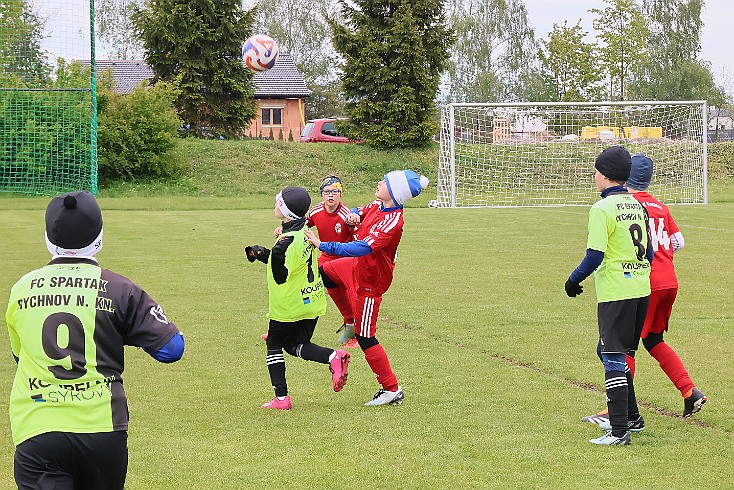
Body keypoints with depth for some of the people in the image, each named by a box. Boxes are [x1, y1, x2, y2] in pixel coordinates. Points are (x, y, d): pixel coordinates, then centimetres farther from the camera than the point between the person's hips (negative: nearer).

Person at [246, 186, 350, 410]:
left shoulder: (290, 240, -25)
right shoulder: (306, 231, 4)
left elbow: (281, 277, -22)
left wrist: (276, 255, -34)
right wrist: (261, 254, 17)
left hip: (289, 305, -8)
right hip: (312, 301, 8)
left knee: (274, 345, 9)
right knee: (295, 345, 19)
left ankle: (281, 398, 7)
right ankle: (333, 357, -7)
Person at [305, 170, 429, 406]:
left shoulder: (392, 222, -34)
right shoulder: (377, 206, -7)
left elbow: (362, 248, -43)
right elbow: (359, 213, 15)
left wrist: (322, 245, -43)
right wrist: (352, 216, -11)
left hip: (371, 280, -9)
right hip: (357, 265, 9)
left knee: (365, 337, -3)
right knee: (323, 273, 29)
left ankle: (392, 390, 4)